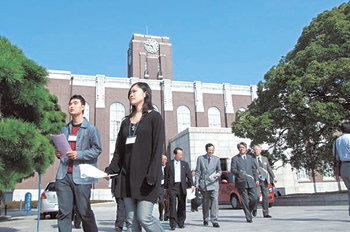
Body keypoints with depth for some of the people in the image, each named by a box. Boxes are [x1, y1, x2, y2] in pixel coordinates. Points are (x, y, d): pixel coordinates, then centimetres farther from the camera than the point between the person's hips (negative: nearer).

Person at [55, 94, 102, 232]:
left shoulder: (91, 128, 3)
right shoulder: (64, 129, 18)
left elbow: (97, 149, -4)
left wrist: (79, 154, -15)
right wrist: (58, 154, 6)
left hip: (81, 175, -4)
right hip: (63, 175, 5)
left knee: (84, 211, 2)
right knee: (63, 212, 3)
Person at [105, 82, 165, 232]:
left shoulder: (154, 117, 1)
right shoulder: (126, 122, 19)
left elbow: (158, 148, -9)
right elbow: (119, 150, 16)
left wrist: (152, 176, -18)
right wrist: (110, 170, 2)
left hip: (145, 174, -6)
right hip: (127, 175, 6)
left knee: (144, 217, -11)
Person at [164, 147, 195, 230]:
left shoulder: (185, 164, 13)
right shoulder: (169, 164, 7)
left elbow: (189, 175, 6)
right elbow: (166, 176, 8)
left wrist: (192, 185, -6)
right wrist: (166, 187, 6)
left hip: (182, 186, 2)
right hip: (172, 186, -2)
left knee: (182, 205, 7)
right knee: (172, 204, -9)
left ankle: (181, 222, 22)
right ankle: (173, 224, -5)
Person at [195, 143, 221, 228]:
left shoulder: (216, 159, 9)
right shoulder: (200, 158, 6)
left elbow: (219, 170, 16)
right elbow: (198, 171, 6)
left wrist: (219, 173, -8)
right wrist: (197, 182, -1)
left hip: (213, 183, 0)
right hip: (203, 183, 0)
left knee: (215, 200, -15)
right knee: (205, 202, 9)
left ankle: (214, 220, -12)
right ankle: (205, 219, 27)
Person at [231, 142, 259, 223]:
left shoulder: (250, 157, 18)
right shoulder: (235, 158, 5)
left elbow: (254, 169, 19)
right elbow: (233, 169, -4)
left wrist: (256, 179, 9)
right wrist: (238, 173, -25)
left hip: (251, 181, 3)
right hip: (241, 182, -3)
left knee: (254, 198, -4)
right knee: (245, 200, -4)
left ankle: (251, 209, 27)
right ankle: (248, 217, 6)